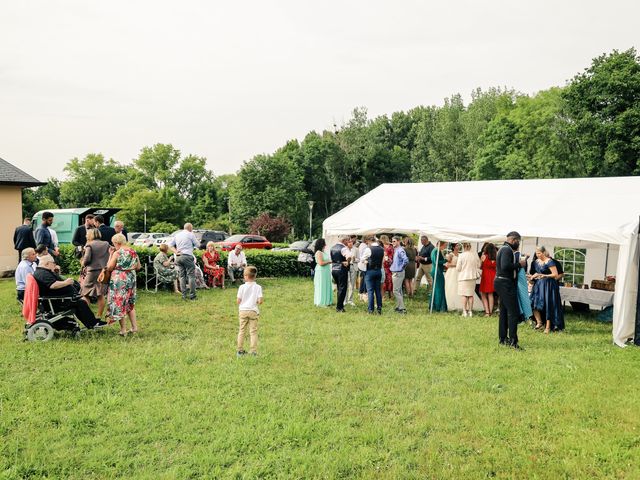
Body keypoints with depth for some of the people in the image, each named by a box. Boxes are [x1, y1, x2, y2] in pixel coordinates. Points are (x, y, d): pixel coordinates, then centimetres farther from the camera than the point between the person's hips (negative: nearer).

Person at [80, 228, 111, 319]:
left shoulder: (89, 245, -6)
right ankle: (99, 316, 11)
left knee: (86, 294, 7)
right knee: (101, 295, 8)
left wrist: (83, 263, 6)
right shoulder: (106, 244, 6)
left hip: (92, 271, -4)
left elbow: (87, 258, -12)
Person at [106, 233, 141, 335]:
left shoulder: (117, 253, -13)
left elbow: (109, 268, -9)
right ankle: (134, 327, 16)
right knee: (130, 304, 17)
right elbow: (138, 267, 11)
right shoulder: (133, 252, 3)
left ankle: (123, 329, 4)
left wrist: (111, 254, -2)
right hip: (131, 279, 6)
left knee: (119, 304, 4)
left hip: (119, 280, -6)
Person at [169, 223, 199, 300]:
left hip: (178, 257, 6)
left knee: (182, 276, 8)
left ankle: (183, 295, 7)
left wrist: (175, 251, 4)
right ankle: (192, 295, -4)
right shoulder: (190, 234, -1)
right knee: (191, 276, -2)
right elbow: (197, 245, 3)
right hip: (187, 256, -6)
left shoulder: (177, 235, 16)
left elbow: (170, 244, 13)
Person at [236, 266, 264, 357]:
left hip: (243, 311, 0)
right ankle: (253, 351, 4)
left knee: (241, 331, 12)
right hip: (253, 311, 0)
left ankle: (240, 350, 18)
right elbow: (260, 301, -13)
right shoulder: (258, 287, -7)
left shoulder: (242, 287, -8)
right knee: (253, 331, 5)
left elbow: (238, 300, -6)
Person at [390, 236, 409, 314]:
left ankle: (402, 308, -6)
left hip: (398, 273, -10)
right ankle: (398, 307, 22)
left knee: (396, 291, -9)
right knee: (398, 291, 15)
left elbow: (406, 260, -29)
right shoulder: (395, 250, 13)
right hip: (394, 272, 10)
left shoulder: (400, 250, -17)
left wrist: (401, 267, -18)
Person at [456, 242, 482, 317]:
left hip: (463, 277, -3)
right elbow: (479, 265, 9)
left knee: (464, 295, 3)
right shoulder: (475, 255, -2)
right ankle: (470, 311, 14)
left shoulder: (461, 255, -12)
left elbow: (458, 269, -9)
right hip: (472, 277, 3)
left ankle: (464, 311, 1)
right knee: (471, 295, 11)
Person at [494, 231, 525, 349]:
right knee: (514, 312, -10)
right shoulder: (507, 250, -14)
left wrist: (520, 262, 9)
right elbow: (505, 266, -27)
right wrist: (519, 264, -16)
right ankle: (513, 340, -11)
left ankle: (503, 338, 19)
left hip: (501, 282, 11)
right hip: (506, 284, -11)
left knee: (504, 311, 14)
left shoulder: (503, 249, 18)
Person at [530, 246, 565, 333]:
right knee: (534, 303, -5)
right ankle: (539, 322, 8)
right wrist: (533, 276, 3)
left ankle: (548, 326, 4)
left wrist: (544, 276, -20)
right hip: (538, 285, 7)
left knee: (547, 306, -4)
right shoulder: (536, 261, 10)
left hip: (548, 285, -6)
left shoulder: (549, 261, -12)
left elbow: (555, 274, -14)